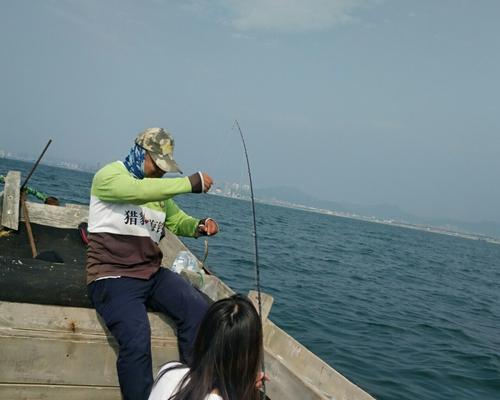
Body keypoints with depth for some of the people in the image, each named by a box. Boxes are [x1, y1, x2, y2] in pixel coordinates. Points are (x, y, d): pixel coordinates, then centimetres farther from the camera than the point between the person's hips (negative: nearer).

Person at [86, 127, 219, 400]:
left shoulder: (158, 189, 17)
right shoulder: (108, 175, -5)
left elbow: (177, 221, 18)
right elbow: (139, 190, -26)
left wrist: (200, 226, -5)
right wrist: (191, 183, -26)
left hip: (152, 274, 6)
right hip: (113, 277, -6)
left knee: (199, 311, -19)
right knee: (137, 342, -29)